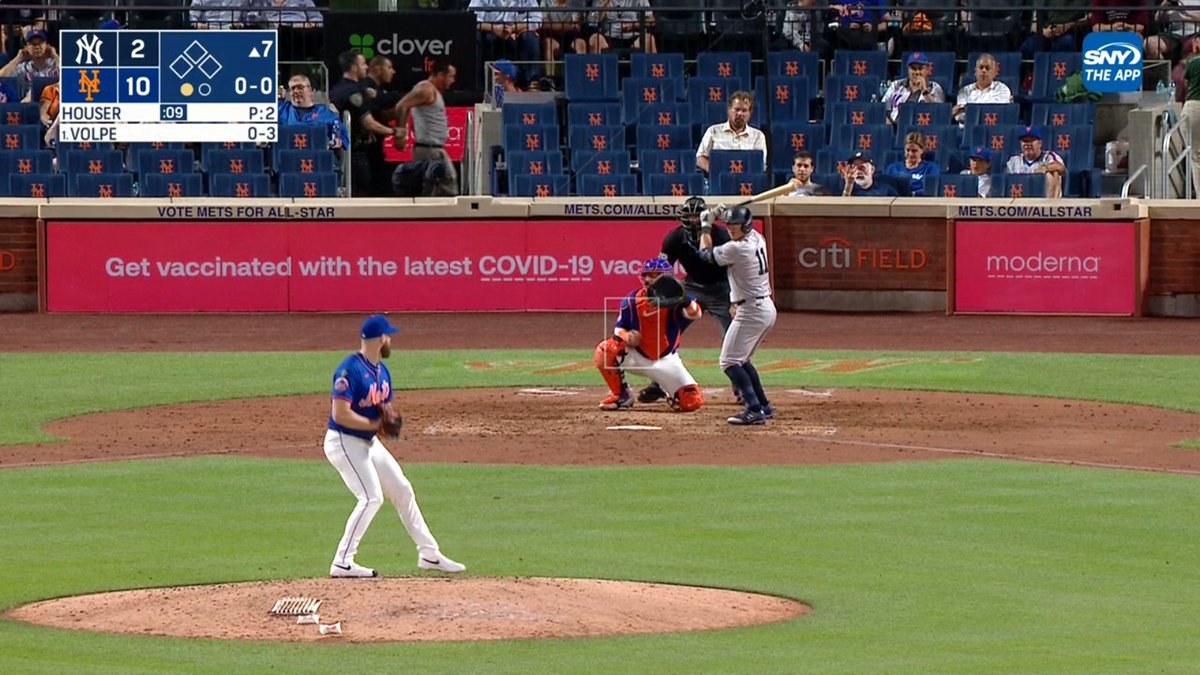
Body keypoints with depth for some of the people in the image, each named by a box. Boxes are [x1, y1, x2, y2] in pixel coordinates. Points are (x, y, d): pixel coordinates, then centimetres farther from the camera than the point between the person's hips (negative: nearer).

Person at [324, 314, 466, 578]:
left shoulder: (382, 371, 8)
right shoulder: (350, 369, -21)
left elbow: (384, 406, 18)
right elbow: (340, 414, -27)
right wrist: (375, 424, -21)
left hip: (369, 443, 9)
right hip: (344, 443, -9)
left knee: (403, 490, 11)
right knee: (372, 497, -17)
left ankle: (429, 554, 22)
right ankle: (342, 563, -13)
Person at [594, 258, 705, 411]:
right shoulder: (632, 300, -10)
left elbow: (694, 313, -36)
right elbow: (619, 328, -2)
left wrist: (684, 300, -59)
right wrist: (627, 336, -27)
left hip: (666, 360, -1)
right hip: (638, 357, 1)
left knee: (691, 403, -15)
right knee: (605, 351, -28)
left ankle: (661, 388, 20)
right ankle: (621, 395, -5)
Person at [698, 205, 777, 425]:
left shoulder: (736, 249, -19)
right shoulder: (758, 239, 6)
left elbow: (706, 254, -1)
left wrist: (706, 226, 11)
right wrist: (722, 216, 23)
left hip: (751, 312, -10)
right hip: (766, 308, 10)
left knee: (730, 362, -8)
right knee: (741, 360, 21)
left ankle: (754, 410, -18)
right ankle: (764, 406, 22)